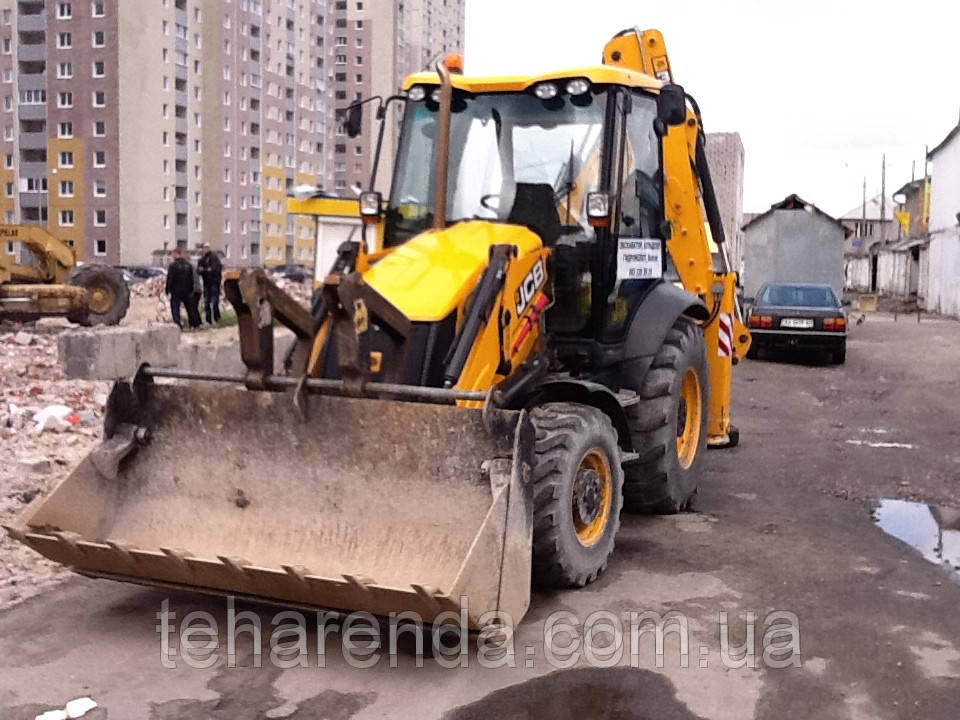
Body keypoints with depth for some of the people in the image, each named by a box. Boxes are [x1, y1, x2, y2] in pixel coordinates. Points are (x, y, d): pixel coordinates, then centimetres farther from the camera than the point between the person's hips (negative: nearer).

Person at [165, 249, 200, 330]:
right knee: (190, 307, 15)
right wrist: (191, 290, 18)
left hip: (176, 291, -6)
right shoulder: (188, 265, 7)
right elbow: (191, 279, 12)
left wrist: (168, 290, -4)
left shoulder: (173, 265, -13)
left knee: (175, 308, -2)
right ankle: (195, 323, 23)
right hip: (187, 291, 6)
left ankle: (178, 324, -14)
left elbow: (169, 279, -12)